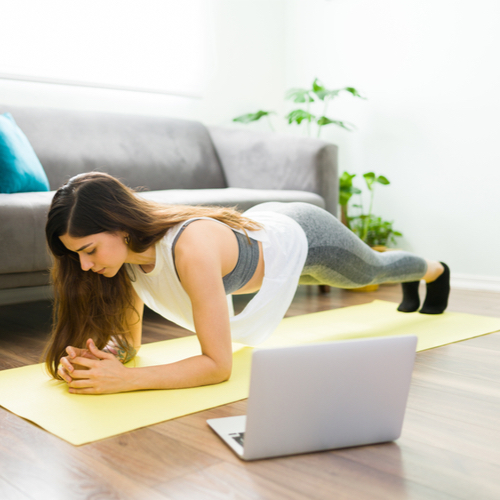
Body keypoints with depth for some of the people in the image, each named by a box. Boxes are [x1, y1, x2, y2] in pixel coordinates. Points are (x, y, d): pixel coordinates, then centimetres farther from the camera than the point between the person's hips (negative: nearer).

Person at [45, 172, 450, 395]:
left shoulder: (191, 247, -48)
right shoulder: (125, 248, -26)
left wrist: (125, 379, -52)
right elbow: (128, 338, -16)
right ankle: (411, 283, 73)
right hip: (264, 225, 6)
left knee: (372, 270, 29)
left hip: (303, 237, -5)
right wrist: (101, 355, -38)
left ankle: (434, 269, 67)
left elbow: (218, 364, -44)